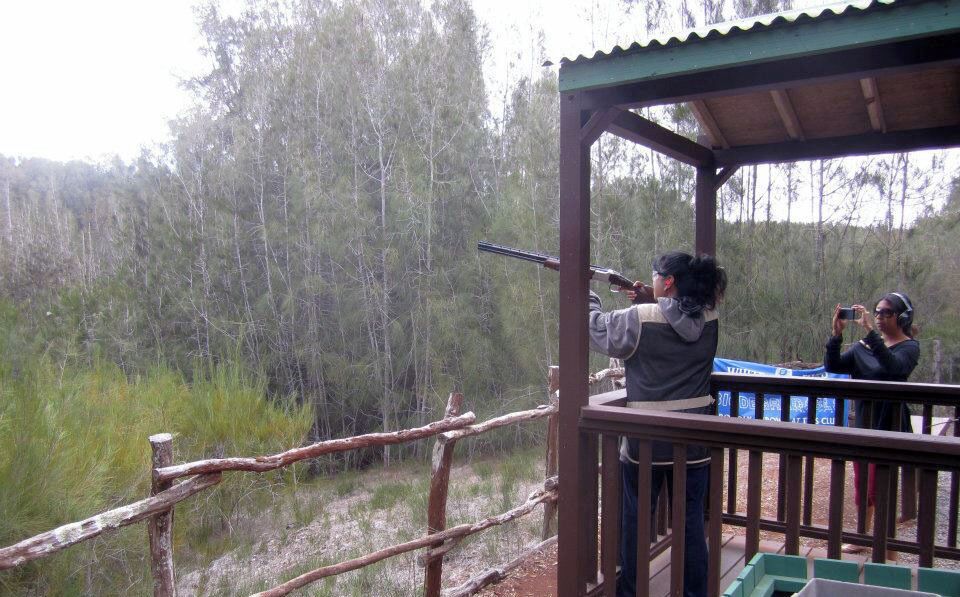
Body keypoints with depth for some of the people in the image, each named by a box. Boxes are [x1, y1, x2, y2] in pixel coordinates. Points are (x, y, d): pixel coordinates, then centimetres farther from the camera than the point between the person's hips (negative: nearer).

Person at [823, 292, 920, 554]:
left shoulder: (909, 347, -8)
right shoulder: (863, 347, 8)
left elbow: (894, 367, -30)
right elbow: (832, 366, -2)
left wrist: (870, 331, -34)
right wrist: (836, 333, -14)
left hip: (890, 426, -6)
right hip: (863, 424, 6)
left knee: (878, 489, -6)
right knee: (862, 486, 17)